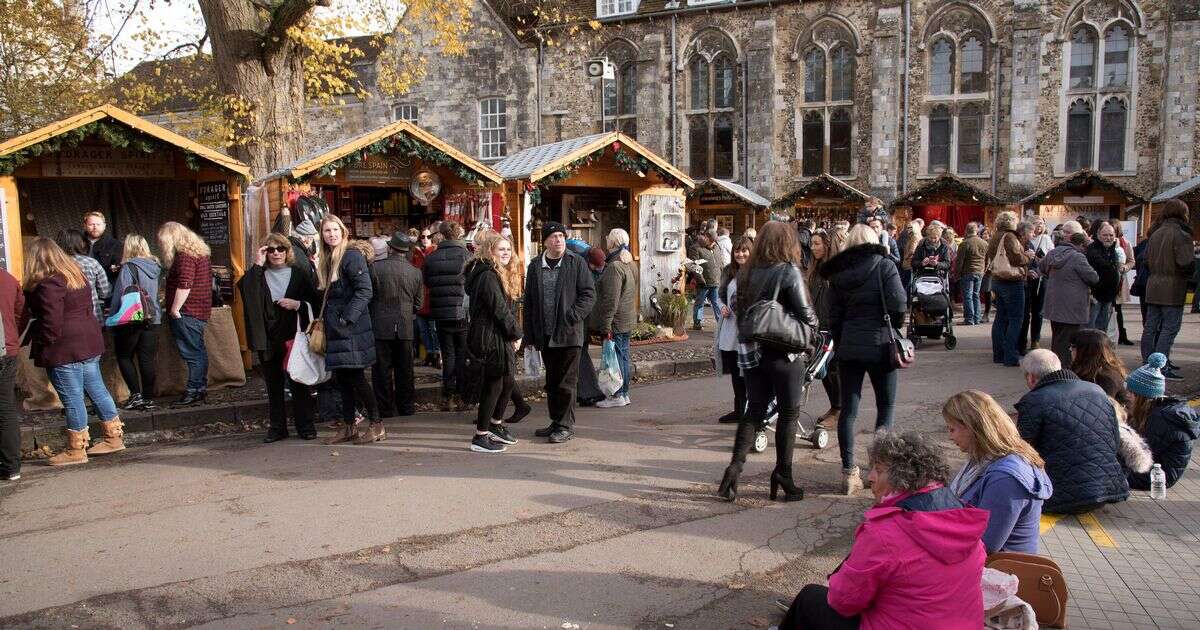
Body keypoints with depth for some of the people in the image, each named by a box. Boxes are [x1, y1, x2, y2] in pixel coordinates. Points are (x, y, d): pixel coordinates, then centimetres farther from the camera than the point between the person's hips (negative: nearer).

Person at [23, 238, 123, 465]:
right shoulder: (77, 276, 11)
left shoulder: (48, 285, -16)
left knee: (72, 398, -1)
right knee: (97, 390, 15)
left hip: (64, 349, -9)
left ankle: (76, 450, 8)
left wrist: (37, 339, -4)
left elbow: (51, 325, -19)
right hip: (89, 342, 9)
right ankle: (114, 437, 22)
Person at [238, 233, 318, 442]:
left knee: (298, 384, 0)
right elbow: (246, 291, -13)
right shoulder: (259, 274, 8)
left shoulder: (299, 272, 3)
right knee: (273, 385, 9)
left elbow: (316, 300, 3)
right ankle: (277, 427, 17)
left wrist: (297, 304, -12)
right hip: (267, 338, 2)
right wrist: (257, 265, -14)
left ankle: (305, 427, 8)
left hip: (293, 336, -2)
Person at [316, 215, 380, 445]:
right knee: (342, 378, 10)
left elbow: (365, 290, -17)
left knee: (355, 377, -6)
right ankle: (349, 427, 17)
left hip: (352, 328, -8)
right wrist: (323, 318, 11)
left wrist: (347, 318, -19)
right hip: (335, 329, 8)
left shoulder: (352, 256, -10)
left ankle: (376, 425, 5)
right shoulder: (326, 260, 15)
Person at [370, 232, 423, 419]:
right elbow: (418, 302, 7)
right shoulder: (415, 272, -2)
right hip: (405, 327, 2)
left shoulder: (376, 268, -10)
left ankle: (386, 409, 10)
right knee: (404, 369, 12)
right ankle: (405, 407, 19)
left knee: (382, 369, 6)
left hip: (381, 326, -2)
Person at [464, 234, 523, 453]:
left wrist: (514, 334, 4)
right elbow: (500, 310, -19)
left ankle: (495, 426, 33)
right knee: (493, 386, -4)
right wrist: (516, 333, -8)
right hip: (489, 339, -10)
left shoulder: (502, 274, 17)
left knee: (508, 382, 17)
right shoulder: (488, 276, -16)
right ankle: (480, 438, 5)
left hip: (501, 338, 10)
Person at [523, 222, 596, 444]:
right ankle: (556, 422, 25)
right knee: (552, 382, 14)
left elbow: (589, 294, -3)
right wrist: (529, 334, 8)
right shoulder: (535, 266, 9)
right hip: (545, 336, 5)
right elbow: (529, 302, 12)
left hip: (569, 334, -4)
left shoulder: (576, 263, -2)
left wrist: (573, 315, -16)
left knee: (567, 382, -2)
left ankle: (566, 425, 6)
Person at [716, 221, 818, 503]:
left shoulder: (746, 272, 5)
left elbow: (738, 309, 9)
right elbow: (806, 312, -12)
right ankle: (783, 474, 13)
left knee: (755, 410, 12)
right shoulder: (789, 271, -12)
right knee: (789, 413, 8)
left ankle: (734, 467, 0)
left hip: (752, 351, 5)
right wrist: (812, 331, 5)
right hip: (784, 352, -5)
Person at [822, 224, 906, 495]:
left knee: (848, 409, 6)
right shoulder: (884, 267, -5)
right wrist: (894, 329, 6)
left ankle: (849, 472, 6)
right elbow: (899, 306, -13)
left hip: (848, 348, 3)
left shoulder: (837, 274, 6)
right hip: (880, 346, -3)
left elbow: (834, 316, 6)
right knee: (886, 405, 12)